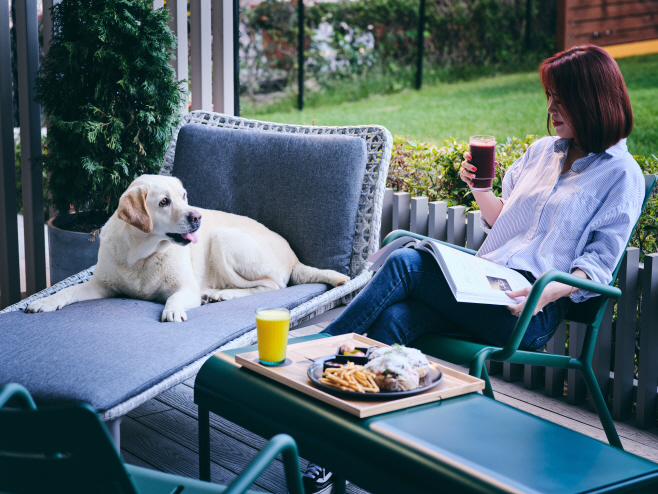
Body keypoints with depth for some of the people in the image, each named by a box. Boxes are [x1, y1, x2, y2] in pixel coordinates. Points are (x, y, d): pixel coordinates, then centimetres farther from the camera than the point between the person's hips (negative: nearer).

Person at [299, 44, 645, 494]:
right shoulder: (542, 152, 24)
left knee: (405, 264, -26)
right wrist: (478, 188, 11)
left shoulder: (622, 175, 4)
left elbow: (600, 263, -4)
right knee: (394, 318, -25)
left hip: (529, 310, -6)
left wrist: (548, 291, -21)